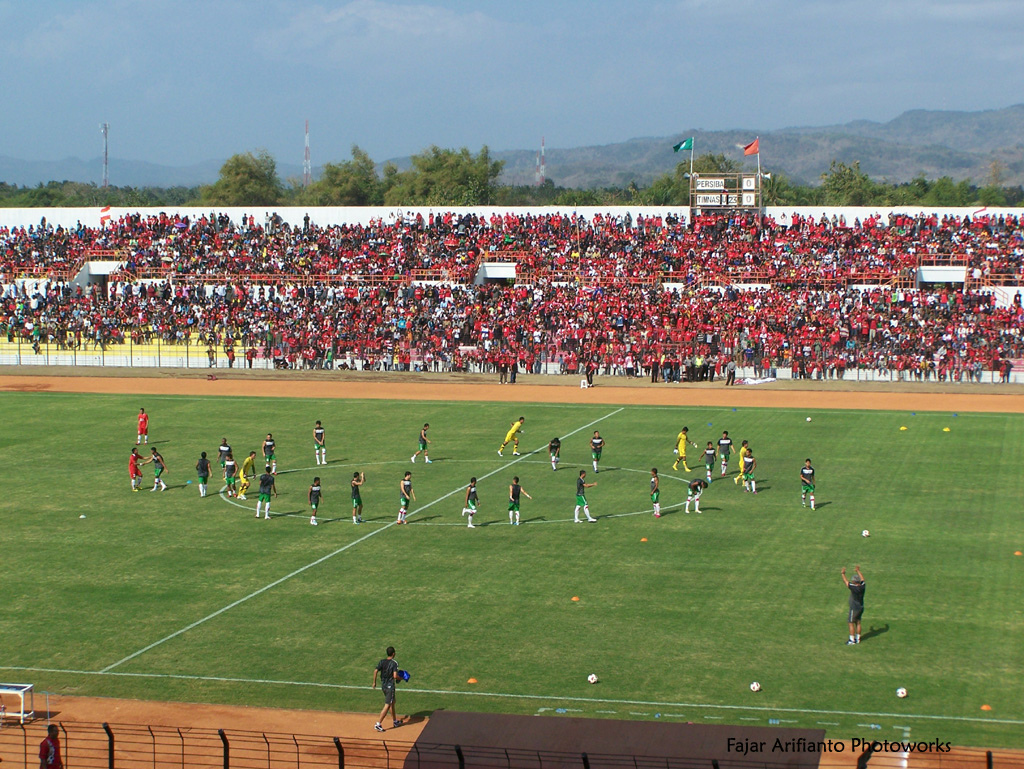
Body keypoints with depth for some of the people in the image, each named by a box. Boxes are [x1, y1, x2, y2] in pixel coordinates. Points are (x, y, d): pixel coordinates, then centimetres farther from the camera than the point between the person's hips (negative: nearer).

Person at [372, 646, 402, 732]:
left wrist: (374, 682, 4)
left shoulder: (382, 662, 1)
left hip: (383, 685, 7)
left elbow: (375, 671, -6)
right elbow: (395, 676, -24)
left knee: (392, 703, 23)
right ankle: (378, 724, -10)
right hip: (390, 686, -7)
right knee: (387, 706, -4)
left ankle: (395, 722, 33)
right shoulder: (394, 663, -15)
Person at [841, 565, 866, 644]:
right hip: (861, 608, 7)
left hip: (854, 608, -7)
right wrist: (858, 571, 29)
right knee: (858, 623, 16)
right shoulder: (862, 586, -6)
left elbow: (846, 581, -13)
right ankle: (858, 638, 24)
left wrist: (843, 573, 2)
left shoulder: (854, 587, -23)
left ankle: (852, 640, 4)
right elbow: (862, 578, 14)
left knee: (851, 623, 1)